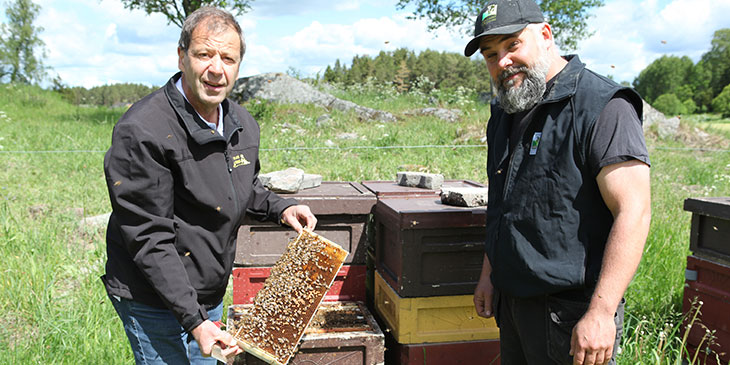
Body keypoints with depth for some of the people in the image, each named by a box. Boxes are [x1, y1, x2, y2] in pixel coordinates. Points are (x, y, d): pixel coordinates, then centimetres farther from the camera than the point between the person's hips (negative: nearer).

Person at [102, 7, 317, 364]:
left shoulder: (243, 124, 1)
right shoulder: (141, 132, -23)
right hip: (155, 300, -7)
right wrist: (194, 320, -26)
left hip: (211, 294, 7)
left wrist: (281, 207, 2)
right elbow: (149, 238, -24)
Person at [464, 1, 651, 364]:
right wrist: (488, 274, 16)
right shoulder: (505, 114, 11)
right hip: (512, 303, 8)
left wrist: (600, 313, -25)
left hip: (571, 311, -7)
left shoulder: (602, 106, -15)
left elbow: (633, 212, -21)